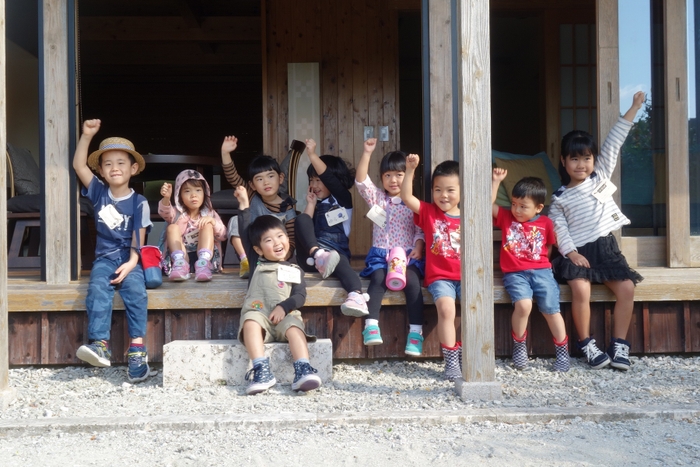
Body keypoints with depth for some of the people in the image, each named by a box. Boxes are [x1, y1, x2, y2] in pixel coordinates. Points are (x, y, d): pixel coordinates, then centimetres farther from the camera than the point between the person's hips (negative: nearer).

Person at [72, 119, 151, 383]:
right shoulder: (99, 193, 10)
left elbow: (138, 237, -5)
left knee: (135, 290, -30)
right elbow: (79, 165, 5)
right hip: (105, 257, 2)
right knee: (97, 289, -28)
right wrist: (87, 135, -3)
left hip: (129, 259, -2)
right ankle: (99, 344, -37)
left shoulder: (139, 202, 1)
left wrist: (131, 263, -20)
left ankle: (137, 348, -32)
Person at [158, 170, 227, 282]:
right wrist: (166, 198, -41)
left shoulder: (210, 214, 12)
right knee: (172, 227, -19)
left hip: (203, 256, 0)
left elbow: (223, 236, 1)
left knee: (207, 226, -18)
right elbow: (165, 212, -18)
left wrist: (213, 222, -19)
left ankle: (203, 264, -40)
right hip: (181, 256, 0)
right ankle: (180, 264, -42)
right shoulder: (177, 213, 7)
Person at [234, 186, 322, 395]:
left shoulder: (294, 270, 22)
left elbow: (300, 296, 7)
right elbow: (244, 234, 23)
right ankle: (262, 371, -46)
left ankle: (303, 371, -48)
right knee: (251, 322, -34)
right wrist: (244, 204, 23)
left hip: (285, 315, 0)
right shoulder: (256, 265, 24)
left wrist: (284, 306, -14)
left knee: (294, 327, -33)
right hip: (258, 313, 0)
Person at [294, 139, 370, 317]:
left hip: (336, 253, -3)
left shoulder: (343, 198, 7)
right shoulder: (315, 203, 19)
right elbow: (304, 226, 4)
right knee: (301, 219, -22)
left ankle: (356, 296, -67)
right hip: (310, 255, 3)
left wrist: (312, 155, -16)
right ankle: (319, 256, -46)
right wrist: (311, 205, 2)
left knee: (340, 261, -40)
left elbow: (328, 177, -11)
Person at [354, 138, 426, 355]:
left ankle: (415, 331, -29)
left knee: (412, 281, -29)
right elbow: (361, 181, -3)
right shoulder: (377, 198, 12)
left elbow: (421, 230, 5)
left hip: (407, 255, -1)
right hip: (381, 255, 1)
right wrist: (367, 153, -12)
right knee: (378, 279, -30)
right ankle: (371, 325, -32)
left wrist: (418, 247, -14)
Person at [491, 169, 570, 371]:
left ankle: (562, 351, 8)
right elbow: (489, 204, -3)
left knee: (550, 309, -11)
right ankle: (519, 345, -3)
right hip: (515, 273, -1)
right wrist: (495, 181, -7)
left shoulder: (546, 223, 8)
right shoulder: (506, 217, 8)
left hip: (541, 271, 1)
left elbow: (549, 247, 17)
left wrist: (541, 261, 3)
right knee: (523, 304, -26)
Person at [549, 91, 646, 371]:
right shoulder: (560, 198, 3)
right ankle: (586, 344, -11)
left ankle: (619, 345, -6)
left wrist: (633, 109, 2)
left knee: (627, 287, -17)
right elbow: (559, 228, -4)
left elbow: (613, 144, 3)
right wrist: (571, 253, -19)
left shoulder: (601, 176, 8)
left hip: (606, 248, 3)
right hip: (577, 253, -3)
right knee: (581, 290, -27)